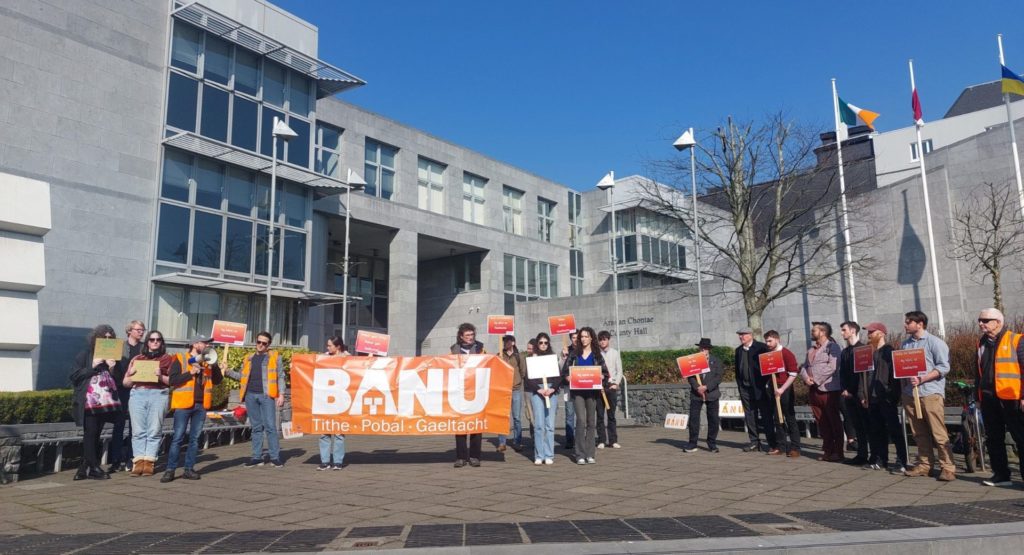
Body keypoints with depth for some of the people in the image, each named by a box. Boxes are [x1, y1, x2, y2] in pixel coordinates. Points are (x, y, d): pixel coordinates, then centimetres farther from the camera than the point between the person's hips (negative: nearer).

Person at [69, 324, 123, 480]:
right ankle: (94, 468, 1)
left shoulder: (112, 356, 13)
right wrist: (92, 367, -13)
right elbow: (74, 376, -4)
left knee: (95, 436, 6)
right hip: (90, 401, -4)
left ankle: (84, 468, 13)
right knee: (90, 435, -4)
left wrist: (113, 369, -3)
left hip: (106, 401, 4)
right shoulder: (85, 354, 1)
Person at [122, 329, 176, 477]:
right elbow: (125, 382, 20)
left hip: (159, 394, -2)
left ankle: (149, 461, -7)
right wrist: (132, 375, 0)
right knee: (138, 430, -5)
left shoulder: (168, 359, 14)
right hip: (138, 394, 2)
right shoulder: (137, 359, 21)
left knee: (154, 430, -8)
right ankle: (138, 461, -5)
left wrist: (161, 376, -10)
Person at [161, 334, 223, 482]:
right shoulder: (180, 359, -1)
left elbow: (217, 380, 10)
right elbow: (172, 380, -10)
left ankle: (189, 469, 13)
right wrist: (190, 373, -18)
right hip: (184, 404, -5)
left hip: (201, 405, 5)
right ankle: (170, 470, 3)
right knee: (177, 438, -3)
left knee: (195, 438, 7)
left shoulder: (207, 361, 14)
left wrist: (214, 365, -3)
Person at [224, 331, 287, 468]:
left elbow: (280, 377, 2)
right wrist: (227, 372, 0)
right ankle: (257, 457, 14)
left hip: (266, 395, -4)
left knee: (270, 426, -6)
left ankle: (275, 457, -1)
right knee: (256, 427, 9)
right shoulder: (249, 358, 17)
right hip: (250, 395, 4)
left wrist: (281, 394, -7)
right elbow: (242, 376, 14)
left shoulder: (275, 357, 5)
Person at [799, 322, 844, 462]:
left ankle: (838, 452, 3)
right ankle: (827, 450, 17)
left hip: (828, 389, -7)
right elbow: (804, 367, 17)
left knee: (834, 421, -2)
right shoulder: (811, 349, 20)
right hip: (813, 390, 7)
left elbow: (832, 366, -16)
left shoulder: (832, 347, -4)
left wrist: (816, 379, -15)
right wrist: (806, 378, -4)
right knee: (821, 422, 9)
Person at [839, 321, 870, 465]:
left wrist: (859, 392, -15)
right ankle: (862, 454, 13)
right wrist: (843, 390, 2)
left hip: (859, 394, -7)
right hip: (848, 394, 7)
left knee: (866, 424, -4)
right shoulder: (844, 352, 16)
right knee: (856, 425, 9)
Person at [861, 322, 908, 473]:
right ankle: (880, 460, 17)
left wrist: (892, 395, -17)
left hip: (887, 398, -7)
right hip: (873, 398, 7)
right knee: (876, 431, 10)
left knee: (894, 430, -3)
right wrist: (864, 395, 13)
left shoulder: (889, 352, -6)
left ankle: (901, 462, 0)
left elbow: (895, 374, -12)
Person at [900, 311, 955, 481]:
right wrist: (904, 383, 7)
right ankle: (925, 464, 16)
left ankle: (947, 467, -1)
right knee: (919, 433, 9)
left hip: (930, 392, -6)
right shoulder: (905, 344, 15)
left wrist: (921, 379, -17)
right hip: (910, 393, 6)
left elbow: (944, 367, -9)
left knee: (939, 433, -6)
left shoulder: (934, 342, -2)